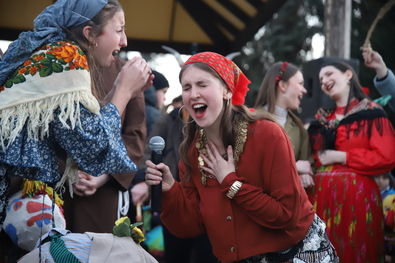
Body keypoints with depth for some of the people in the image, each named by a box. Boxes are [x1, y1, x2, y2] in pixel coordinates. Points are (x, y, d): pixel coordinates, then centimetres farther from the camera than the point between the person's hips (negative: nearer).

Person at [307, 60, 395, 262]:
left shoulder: (371, 113, 0)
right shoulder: (321, 119, 18)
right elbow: (312, 155, 20)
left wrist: (339, 157, -8)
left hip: (356, 196, -5)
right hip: (322, 197, 5)